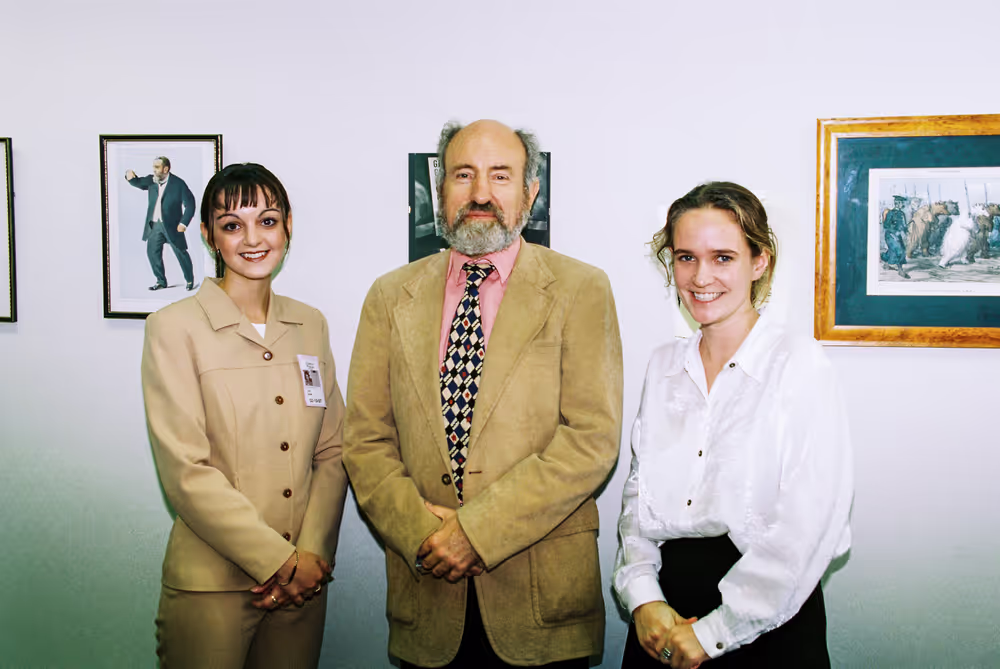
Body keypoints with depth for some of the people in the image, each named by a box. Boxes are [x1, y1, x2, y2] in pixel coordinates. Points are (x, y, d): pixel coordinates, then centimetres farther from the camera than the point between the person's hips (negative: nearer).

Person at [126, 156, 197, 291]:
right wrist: (130, 177, -22)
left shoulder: (178, 183, -11)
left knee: (180, 252, 3)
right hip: (154, 225, 5)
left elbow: (190, 204, -10)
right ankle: (161, 281, 19)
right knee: (152, 252, 5)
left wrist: (184, 223, -15)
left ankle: (189, 280, 20)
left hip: (171, 225, -5)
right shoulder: (151, 180, 5)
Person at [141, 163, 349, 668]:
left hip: (303, 580, 4)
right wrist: (279, 561, -14)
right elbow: (185, 472, -12)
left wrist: (312, 554, -8)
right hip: (212, 584, -4)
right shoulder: (175, 328, -6)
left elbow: (332, 452, 6)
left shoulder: (310, 325, 8)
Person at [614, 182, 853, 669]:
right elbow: (638, 493, 7)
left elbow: (808, 528, -16)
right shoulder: (663, 365, 6)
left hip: (766, 627, -4)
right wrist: (643, 597, -7)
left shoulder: (800, 366, -11)